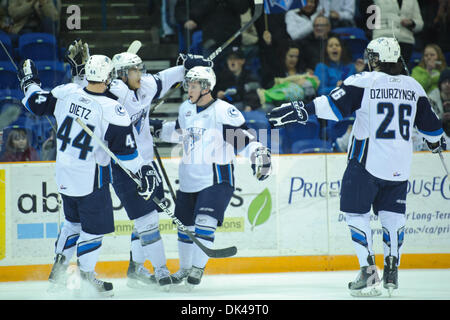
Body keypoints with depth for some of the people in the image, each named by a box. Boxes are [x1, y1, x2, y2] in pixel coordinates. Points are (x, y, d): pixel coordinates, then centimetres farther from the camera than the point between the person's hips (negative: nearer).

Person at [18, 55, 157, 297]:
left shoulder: (66, 93, -9)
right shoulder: (113, 111, -21)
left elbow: (37, 103, 6)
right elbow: (126, 151, -17)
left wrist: (29, 82, 24)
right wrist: (144, 171, -4)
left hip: (64, 175, 6)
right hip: (91, 178, -6)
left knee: (73, 220, 25)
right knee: (94, 227, 8)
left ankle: (58, 270, 29)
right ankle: (86, 279, 14)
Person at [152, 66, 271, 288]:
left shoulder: (224, 111, -13)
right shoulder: (186, 109, 9)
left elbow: (243, 138, -14)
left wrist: (258, 152, -29)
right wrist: (158, 128, 24)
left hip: (217, 180, -7)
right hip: (188, 180, 7)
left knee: (205, 222, -19)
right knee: (185, 225, 14)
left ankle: (198, 268, -9)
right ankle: (185, 268, 31)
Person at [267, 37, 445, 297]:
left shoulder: (363, 82, -7)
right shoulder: (413, 87, 7)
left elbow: (335, 105, -18)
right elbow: (429, 122, 18)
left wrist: (302, 110, -19)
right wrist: (437, 142, 38)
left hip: (367, 161, -4)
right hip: (400, 166, 4)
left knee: (357, 212, 5)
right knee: (392, 214, 17)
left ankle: (369, 273, -4)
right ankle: (392, 271, 12)